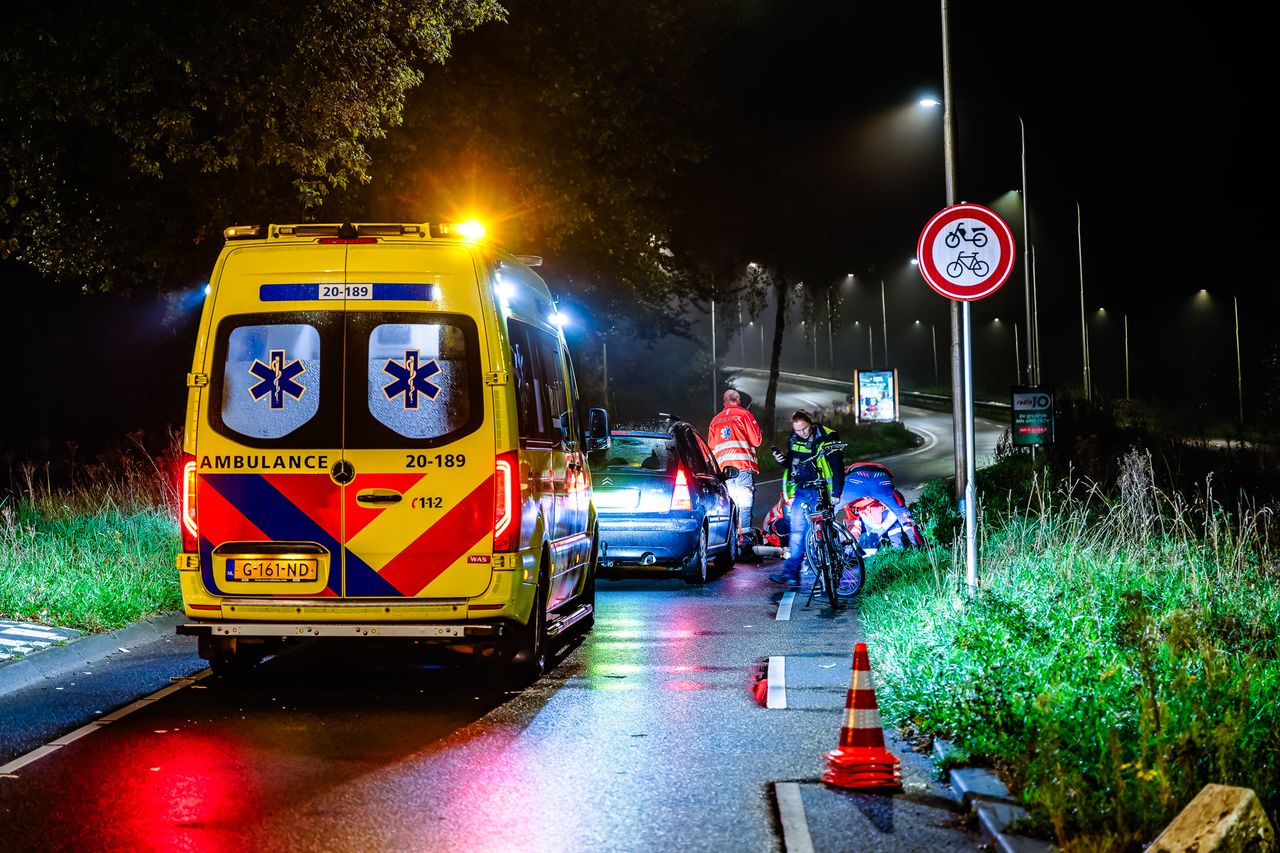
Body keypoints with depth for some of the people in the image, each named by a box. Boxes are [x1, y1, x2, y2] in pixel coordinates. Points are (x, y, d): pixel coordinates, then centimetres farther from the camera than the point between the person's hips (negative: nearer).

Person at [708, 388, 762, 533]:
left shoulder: (715, 420, 17)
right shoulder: (744, 415, 2)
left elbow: (711, 447, 18)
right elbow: (756, 440, 0)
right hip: (744, 466, -5)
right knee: (745, 504, -6)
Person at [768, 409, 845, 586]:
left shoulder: (826, 439, -11)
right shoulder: (793, 440, 7)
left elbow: (837, 467, -12)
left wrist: (836, 493, -18)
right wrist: (782, 460, -2)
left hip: (821, 492, -5)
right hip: (801, 492, 5)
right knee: (797, 531, -3)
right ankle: (791, 572, -5)